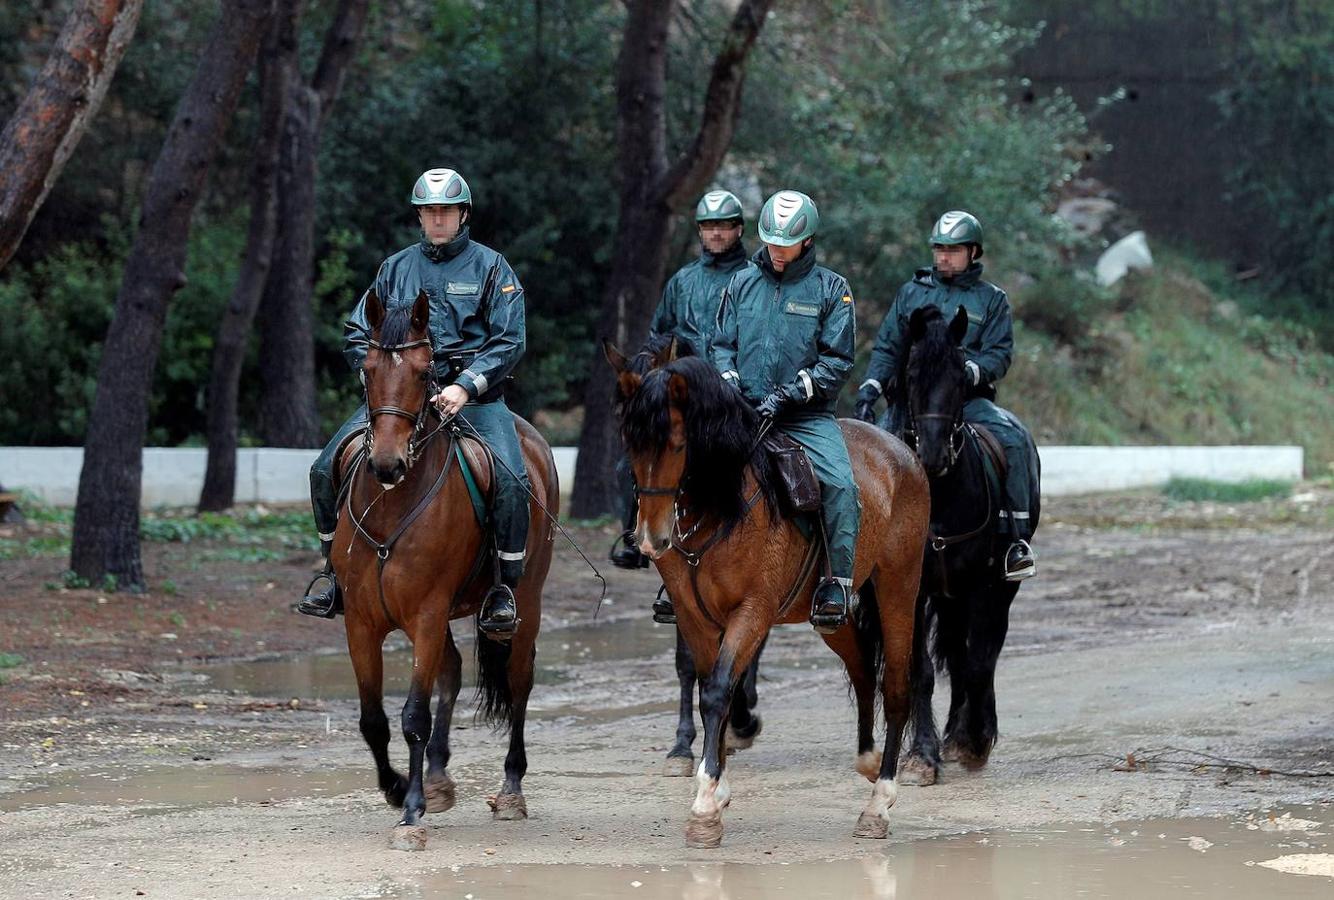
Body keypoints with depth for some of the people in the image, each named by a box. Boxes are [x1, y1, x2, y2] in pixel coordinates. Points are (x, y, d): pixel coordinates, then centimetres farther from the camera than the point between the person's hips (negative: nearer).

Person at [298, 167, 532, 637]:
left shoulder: (490, 267, 5)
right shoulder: (395, 268, 14)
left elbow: (509, 341, -4)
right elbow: (357, 336, 16)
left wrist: (466, 386, -18)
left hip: (474, 396, -3)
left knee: (511, 482, -27)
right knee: (326, 470, -11)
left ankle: (504, 589, -11)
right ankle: (335, 574, 5)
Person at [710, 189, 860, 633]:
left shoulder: (832, 289, 3)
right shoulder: (742, 283, 12)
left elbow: (837, 362, -2)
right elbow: (721, 346, 15)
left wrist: (792, 394, -14)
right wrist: (729, 382, -5)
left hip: (808, 417, -2)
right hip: (743, 413, 2)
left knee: (841, 486, -27)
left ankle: (837, 585, -21)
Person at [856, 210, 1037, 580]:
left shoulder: (991, 300, 11)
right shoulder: (911, 293, 16)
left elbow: (999, 354, 0)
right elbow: (887, 348, 11)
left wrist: (970, 370, -21)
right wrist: (870, 387, -6)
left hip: (968, 400, -2)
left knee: (1013, 439, -28)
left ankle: (1018, 538, -26)